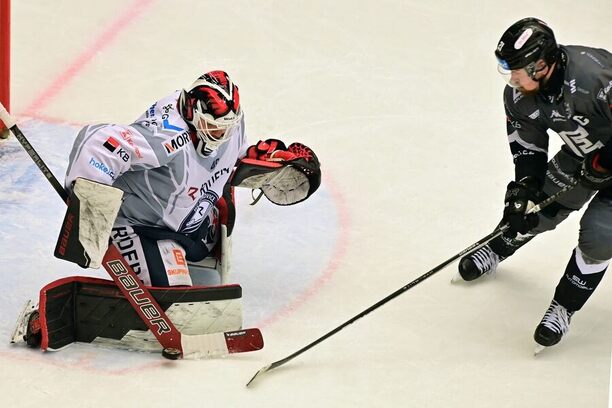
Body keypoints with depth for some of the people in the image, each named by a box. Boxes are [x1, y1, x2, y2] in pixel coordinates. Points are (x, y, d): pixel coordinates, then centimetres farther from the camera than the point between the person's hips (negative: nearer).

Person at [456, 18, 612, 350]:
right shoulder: (520, 94, -16)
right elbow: (526, 138, -3)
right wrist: (524, 184, -12)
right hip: (582, 152, 6)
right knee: (539, 207, 10)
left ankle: (564, 307, 6)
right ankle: (497, 249, 41)